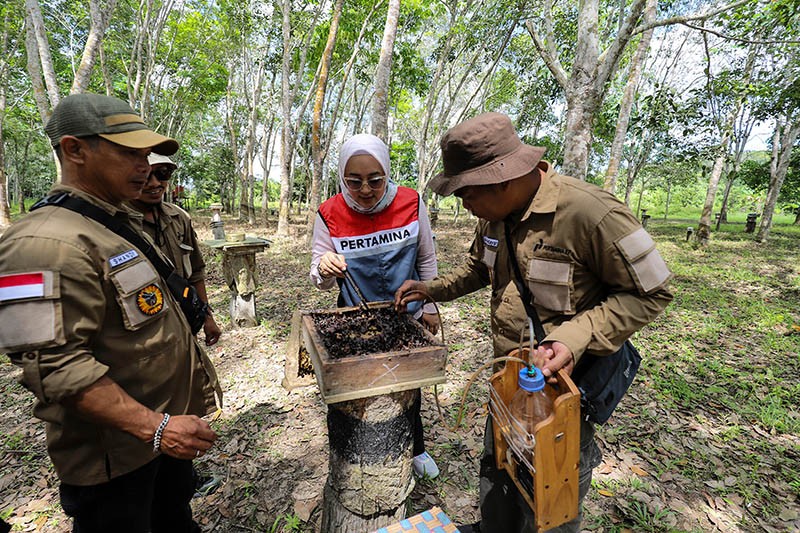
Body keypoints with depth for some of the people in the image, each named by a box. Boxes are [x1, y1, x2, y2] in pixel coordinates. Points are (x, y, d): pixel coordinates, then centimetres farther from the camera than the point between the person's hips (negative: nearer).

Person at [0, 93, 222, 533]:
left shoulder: (124, 223, 7)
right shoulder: (48, 242, -23)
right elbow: (55, 365, -28)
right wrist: (154, 427, -29)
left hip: (169, 422, 8)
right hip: (116, 451, -8)